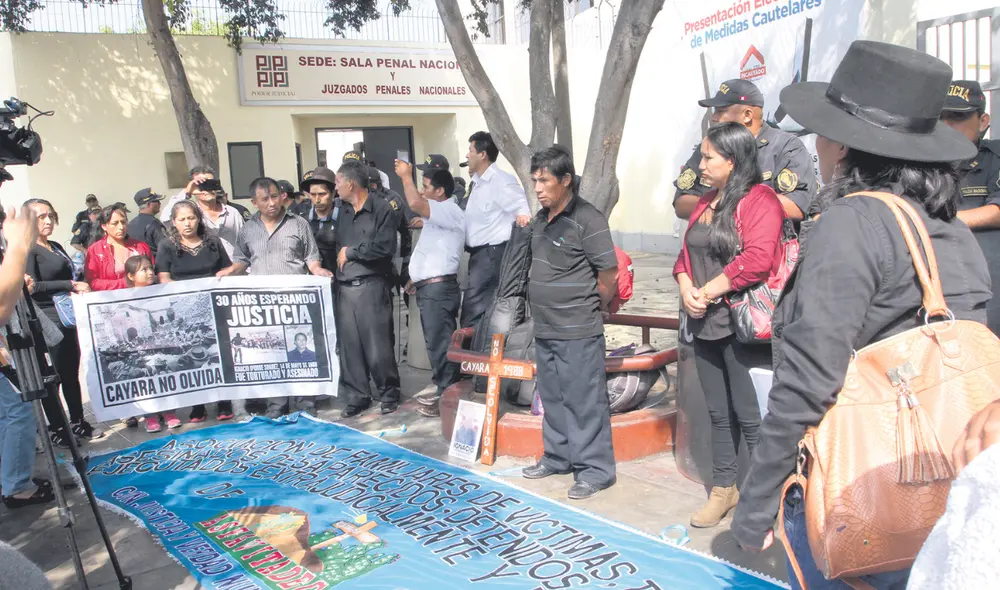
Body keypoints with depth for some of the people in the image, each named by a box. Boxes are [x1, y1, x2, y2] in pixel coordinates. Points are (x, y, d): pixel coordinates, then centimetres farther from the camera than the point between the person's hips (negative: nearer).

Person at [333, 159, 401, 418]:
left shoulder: (382, 209, -4)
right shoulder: (342, 212, 17)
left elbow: (385, 247, -14)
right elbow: (336, 245, 20)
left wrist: (351, 252, -6)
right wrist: (337, 257, 1)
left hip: (372, 287, -6)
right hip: (344, 288, 6)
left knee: (378, 345, -2)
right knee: (349, 344, 6)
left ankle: (389, 394, 15)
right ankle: (358, 395, 18)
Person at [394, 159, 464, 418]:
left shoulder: (449, 211, -13)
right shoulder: (439, 215, 22)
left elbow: (415, 204, -30)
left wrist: (406, 176, -16)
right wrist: (417, 277, 22)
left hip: (439, 288, -11)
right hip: (430, 288, 11)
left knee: (440, 344, -6)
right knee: (436, 343, 15)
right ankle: (442, 391, 24)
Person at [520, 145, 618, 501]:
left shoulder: (587, 220, -14)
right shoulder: (541, 219, 11)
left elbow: (609, 274, -13)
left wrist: (590, 310, 0)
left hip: (578, 333, -8)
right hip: (545, 329, 8)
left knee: (584, 401, -1)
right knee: (552, 398, 18)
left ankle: (595, 469, 11)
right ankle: (558, 457, 33)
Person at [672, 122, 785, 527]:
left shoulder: (759, 200, -10)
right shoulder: (706, 201, 16)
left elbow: (757, 260, -22)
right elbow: (686, 252, 16)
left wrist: (708, 291, -15)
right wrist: (686, 288, -4)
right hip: (705, 324, 8)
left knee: (749, 416, -2)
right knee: (718, 411, 16)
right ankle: (723, 488, 29)